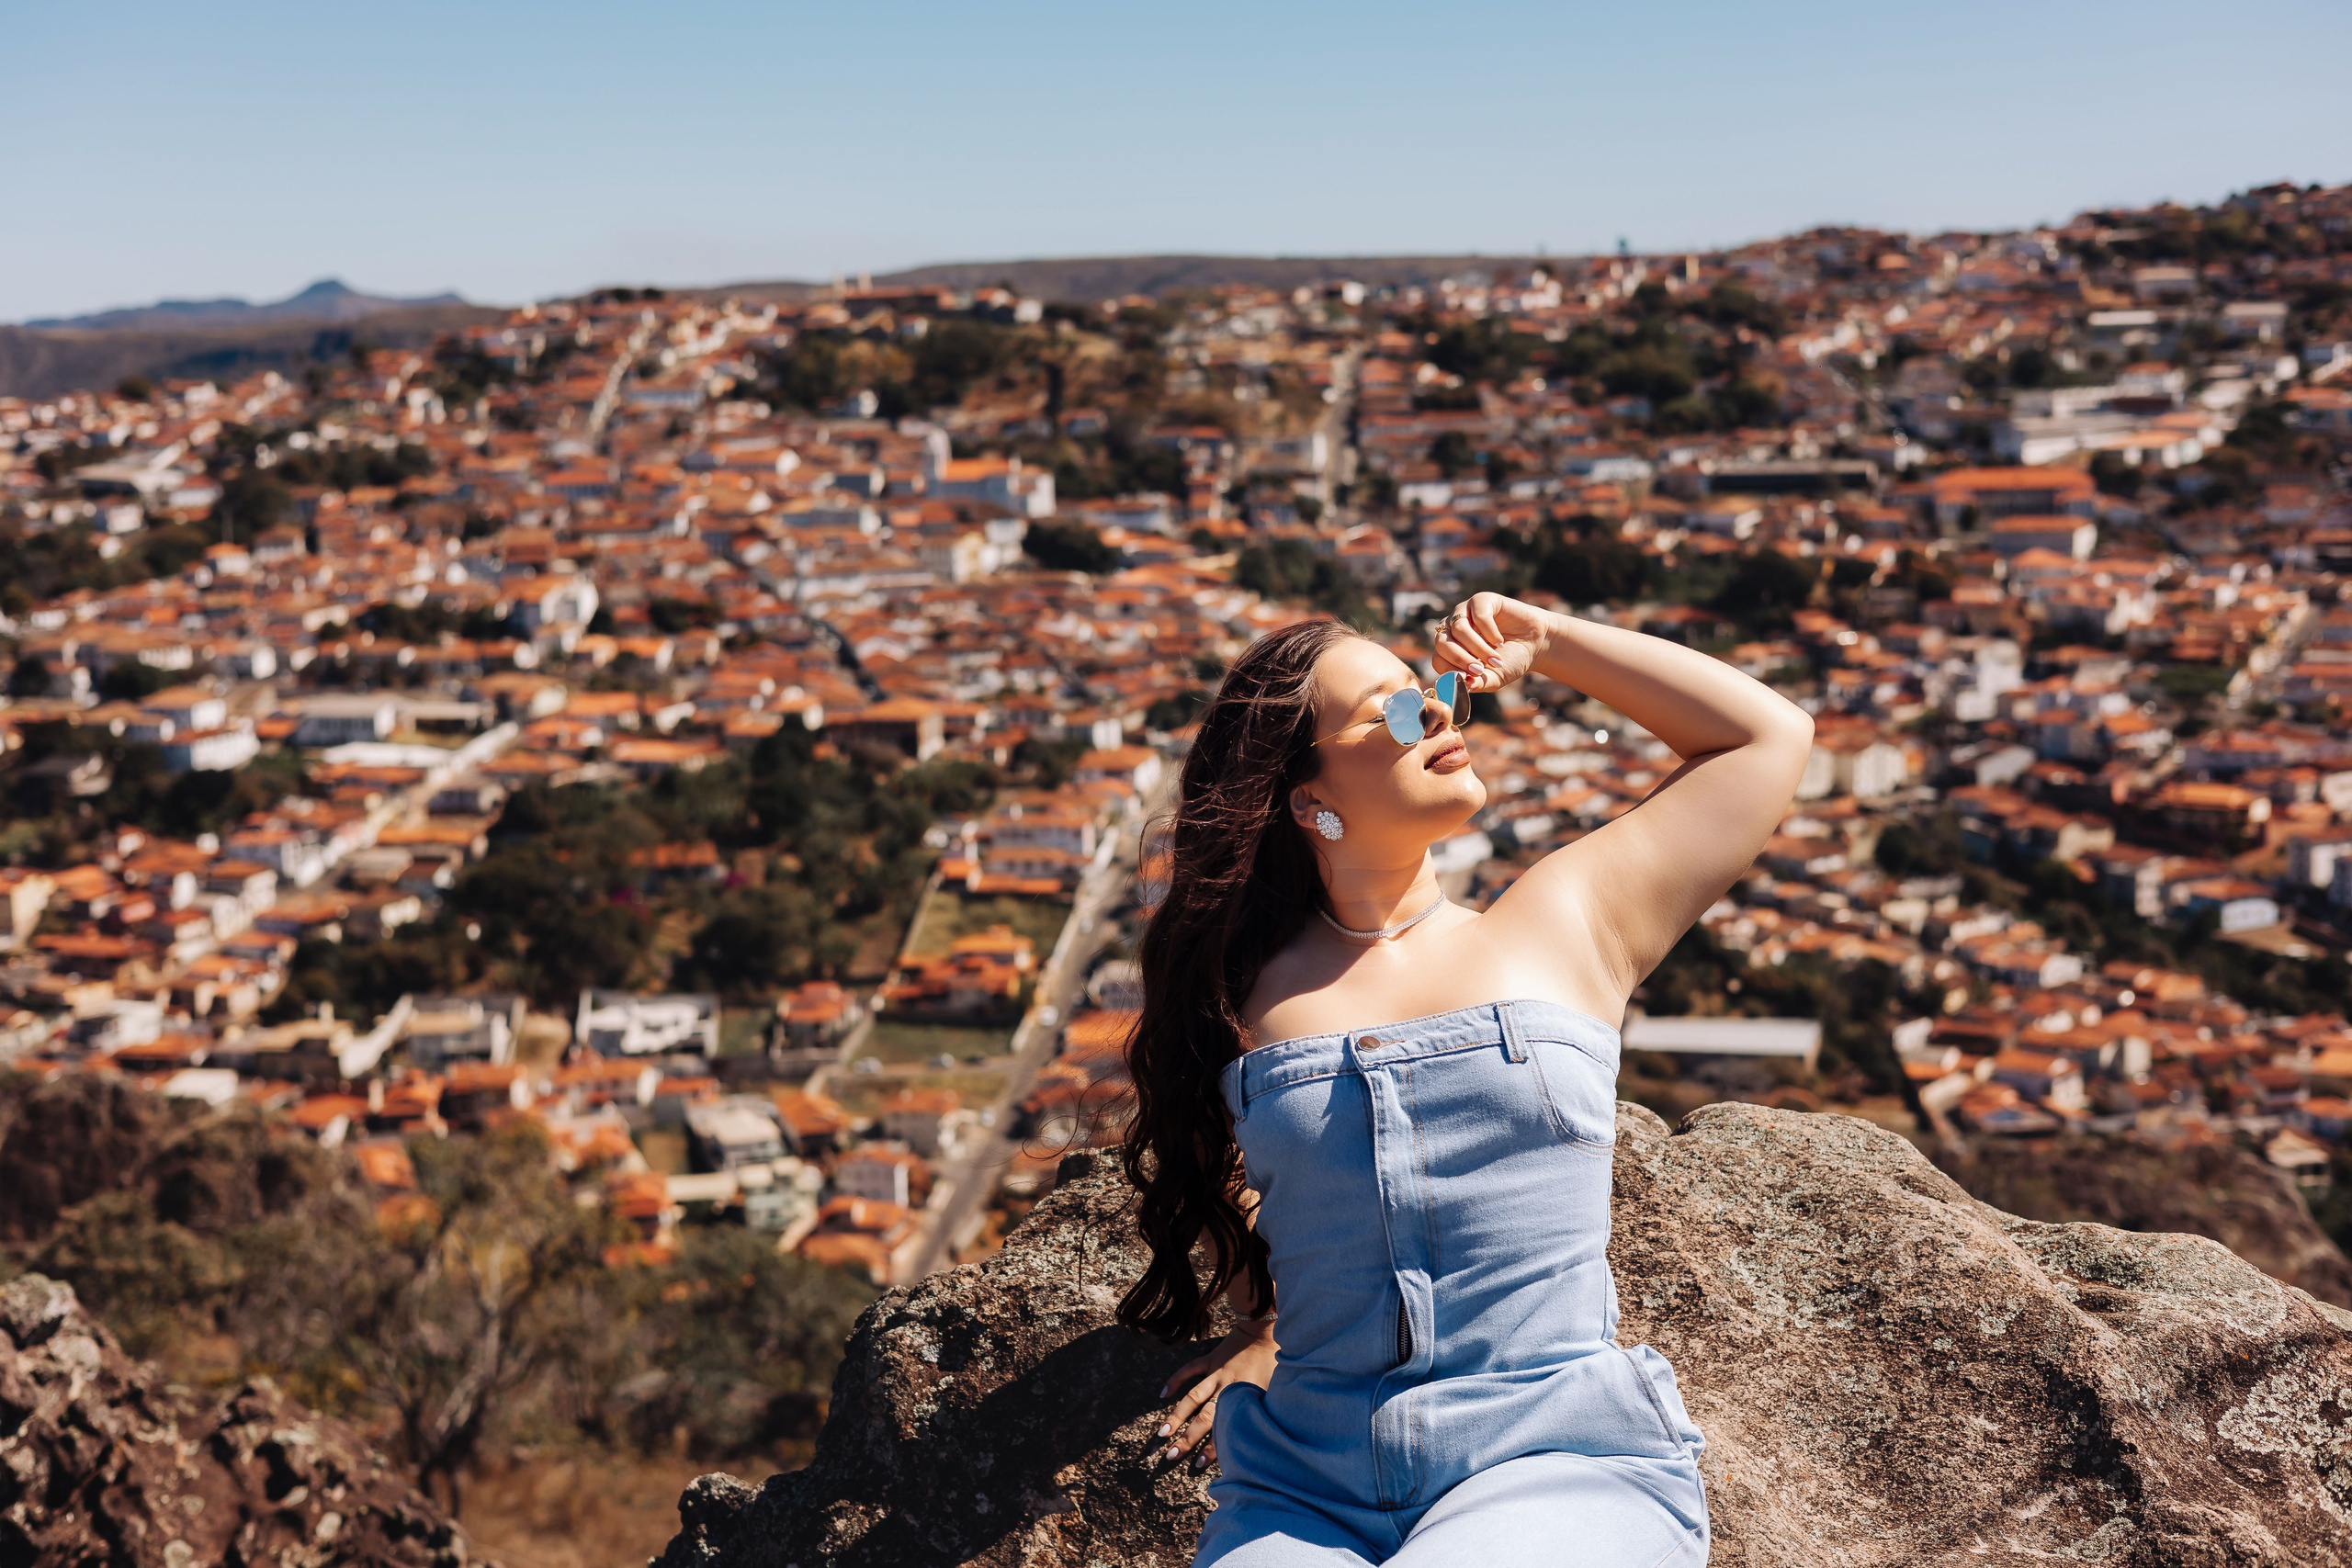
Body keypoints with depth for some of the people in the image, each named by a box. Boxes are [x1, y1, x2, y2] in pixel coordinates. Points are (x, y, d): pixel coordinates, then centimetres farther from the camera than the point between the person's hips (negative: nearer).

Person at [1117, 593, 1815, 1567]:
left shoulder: (1567, 922, 11)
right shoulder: (1247, 992, 10)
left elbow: (1769, 733, 18)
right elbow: (1201, 1159, 32)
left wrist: (1542, 643, 17)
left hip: (1560, 1462, 0)